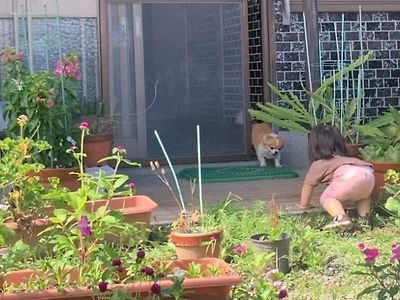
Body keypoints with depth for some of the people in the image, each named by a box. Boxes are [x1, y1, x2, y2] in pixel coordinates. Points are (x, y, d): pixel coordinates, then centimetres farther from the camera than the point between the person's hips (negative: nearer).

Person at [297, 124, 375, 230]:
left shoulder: (318, 164, 24)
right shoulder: (343, 159, 44)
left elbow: (308, 184, 24)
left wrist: (303, 204, 35)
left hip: (350, 176, -6)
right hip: (369, 174, 7)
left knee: (326, 198, 5)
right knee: (362, 195, 35)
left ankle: (341, 217, -21)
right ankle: (365, 216, 12)